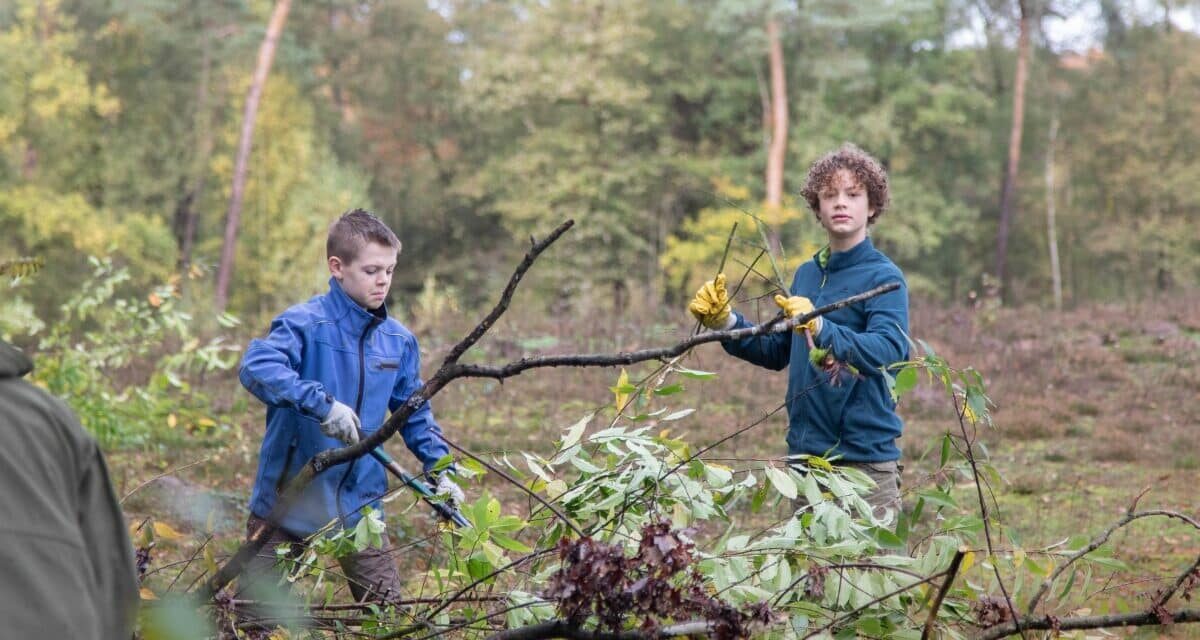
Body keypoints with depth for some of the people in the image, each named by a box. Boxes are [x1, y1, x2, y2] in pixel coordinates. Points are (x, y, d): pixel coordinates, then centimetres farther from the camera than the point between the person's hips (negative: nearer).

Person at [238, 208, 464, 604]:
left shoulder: (399, 341, 5)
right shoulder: (305, 323, -13)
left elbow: (416, 414, 16)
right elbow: (255, 367, -30)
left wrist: (439, 471, 7)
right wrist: (322, 404, -38)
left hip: (359, 504, 4)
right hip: (288, 497, -4)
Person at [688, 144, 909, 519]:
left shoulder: (884, 277, -9)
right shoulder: (807, 274, 12)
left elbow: (891, 350, -26)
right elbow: (777, 351, 19)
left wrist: (822, 329, -39)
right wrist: (724, 322, 6)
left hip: (865, 457, -7)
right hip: (804, 450, 7)